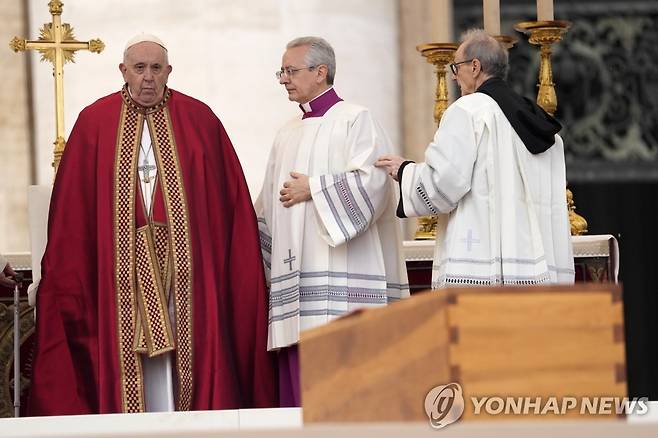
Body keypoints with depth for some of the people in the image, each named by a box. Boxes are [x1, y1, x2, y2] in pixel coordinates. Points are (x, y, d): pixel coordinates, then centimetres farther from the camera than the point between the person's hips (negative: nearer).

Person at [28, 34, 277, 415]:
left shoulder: (198, 120, 6)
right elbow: (72, 210, 5)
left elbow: (230, 199, 6)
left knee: (185, 345, -4)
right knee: (131, 346, -3)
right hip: (122, 265, 0)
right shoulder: (95, 122, 5)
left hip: (183, 265, 0)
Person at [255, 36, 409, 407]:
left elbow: (372, 182, -15)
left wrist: (312, 189, -9)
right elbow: (270, 208, 26)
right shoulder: (288, 134, 21)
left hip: (341, 278, -7)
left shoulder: (355, 120, -1)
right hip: (296, 279, 7)